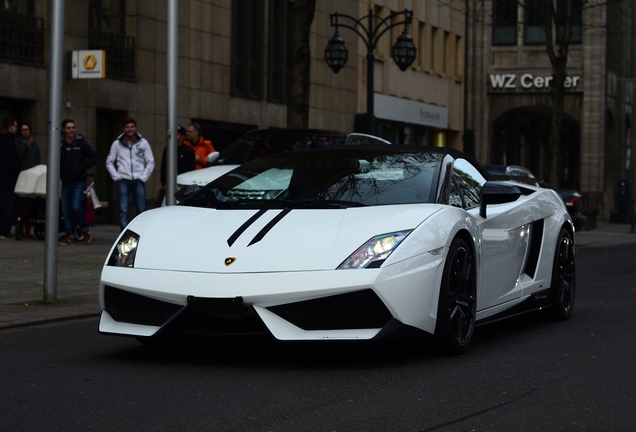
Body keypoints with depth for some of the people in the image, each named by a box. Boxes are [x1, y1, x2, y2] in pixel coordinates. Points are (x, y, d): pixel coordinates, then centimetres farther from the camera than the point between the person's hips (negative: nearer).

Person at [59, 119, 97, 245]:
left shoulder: (81, 143, -4)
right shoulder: (59, 144, 3)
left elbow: (93, 158, -3)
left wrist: (81, 168, -11)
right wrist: (60, 172, -1)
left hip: (79, 182, -3)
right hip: (66, 182, 3)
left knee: (76, 206, -15)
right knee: (66, 210, 3)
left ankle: (85, 230, 7)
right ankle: (70, 234, 13)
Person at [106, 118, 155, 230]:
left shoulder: (143, 143, 5)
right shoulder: (117, 144, 6)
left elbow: (150, 162, 6)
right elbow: (109, 162, 10)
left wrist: (143, 177, -1)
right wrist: (116, 176, 0)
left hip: (138, 180, 0)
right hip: (123, 180, 0)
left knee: (142, 210, 0)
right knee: (123, 210, -6)